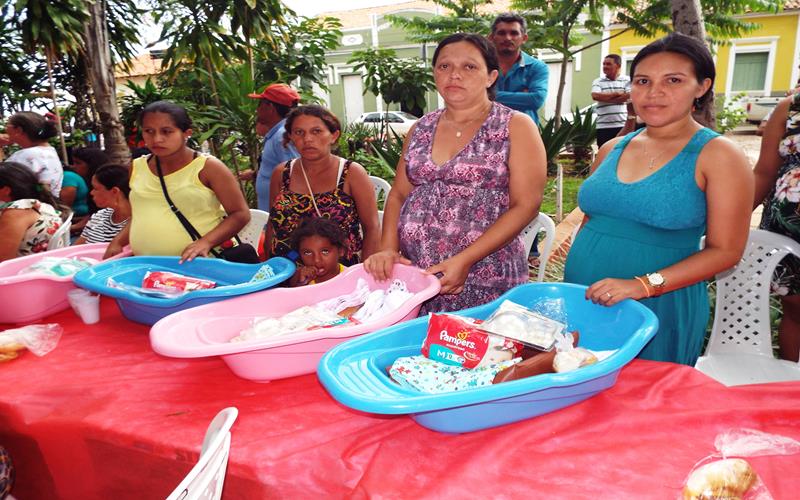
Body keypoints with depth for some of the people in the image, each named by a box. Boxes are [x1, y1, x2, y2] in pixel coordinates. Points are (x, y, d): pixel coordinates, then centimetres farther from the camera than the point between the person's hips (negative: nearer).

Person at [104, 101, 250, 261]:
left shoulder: (208, 167, -4)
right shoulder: (137, 168, 11)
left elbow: (240, 214, -6)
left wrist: (206, 242, -18)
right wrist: (117, 242, 7)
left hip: (201, 262, -4)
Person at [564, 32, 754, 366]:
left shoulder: (716, 155, -6)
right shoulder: (611, 150, 7)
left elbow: (725, 250, -10)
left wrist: (644, 285, -20)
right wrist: (570, 281, 9)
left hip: (659, 310, -4)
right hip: (583, 302, 5)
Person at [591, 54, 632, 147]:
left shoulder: (627, 80, 5)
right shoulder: (598, 82, 8)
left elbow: (628, 96, -10)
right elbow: (596, 96, -11)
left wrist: (605, 98, -6)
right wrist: (617, 93, -5)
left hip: (623, 125, -1)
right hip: (603, 126, 1)